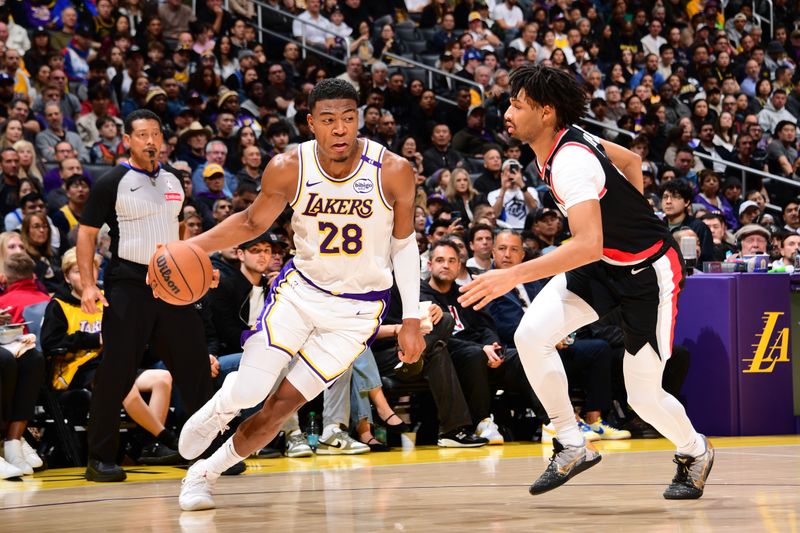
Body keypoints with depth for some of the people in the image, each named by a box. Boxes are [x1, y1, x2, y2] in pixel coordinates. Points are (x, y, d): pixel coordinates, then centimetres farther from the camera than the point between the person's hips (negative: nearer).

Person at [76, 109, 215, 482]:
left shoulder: (173, 182, 14)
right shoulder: (113, 182, -4)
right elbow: (87, 232, -5)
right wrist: (88, 284, -15)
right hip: (127, 287, -5)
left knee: (194, 364, 5)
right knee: (116, 374, -6)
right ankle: (100, 459, 2)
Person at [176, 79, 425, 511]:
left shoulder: (393, 172, -17)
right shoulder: (288, 168, -15)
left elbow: (403, 243, -2)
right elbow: (253, 222, 2)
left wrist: (411, 320, -2)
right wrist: (190, 248, -14)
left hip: (358, 308, -1)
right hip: (301, 287, 1)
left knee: (281, 406, -4)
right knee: (250, 391, -13)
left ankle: (205, 473, 18)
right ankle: (218, 408, 26)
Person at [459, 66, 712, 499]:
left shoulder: (571, 161, -30)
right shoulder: (565, 140, -4)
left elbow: (588, 245, -42)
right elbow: (630, 160, 13)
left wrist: (512, 277, -45)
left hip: (649, 271, -8)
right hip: (603, 265, 8)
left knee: (643, 396, -1)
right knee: (530, 335, -13)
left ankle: (695, 452, 31)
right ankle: (572, 446, 0)